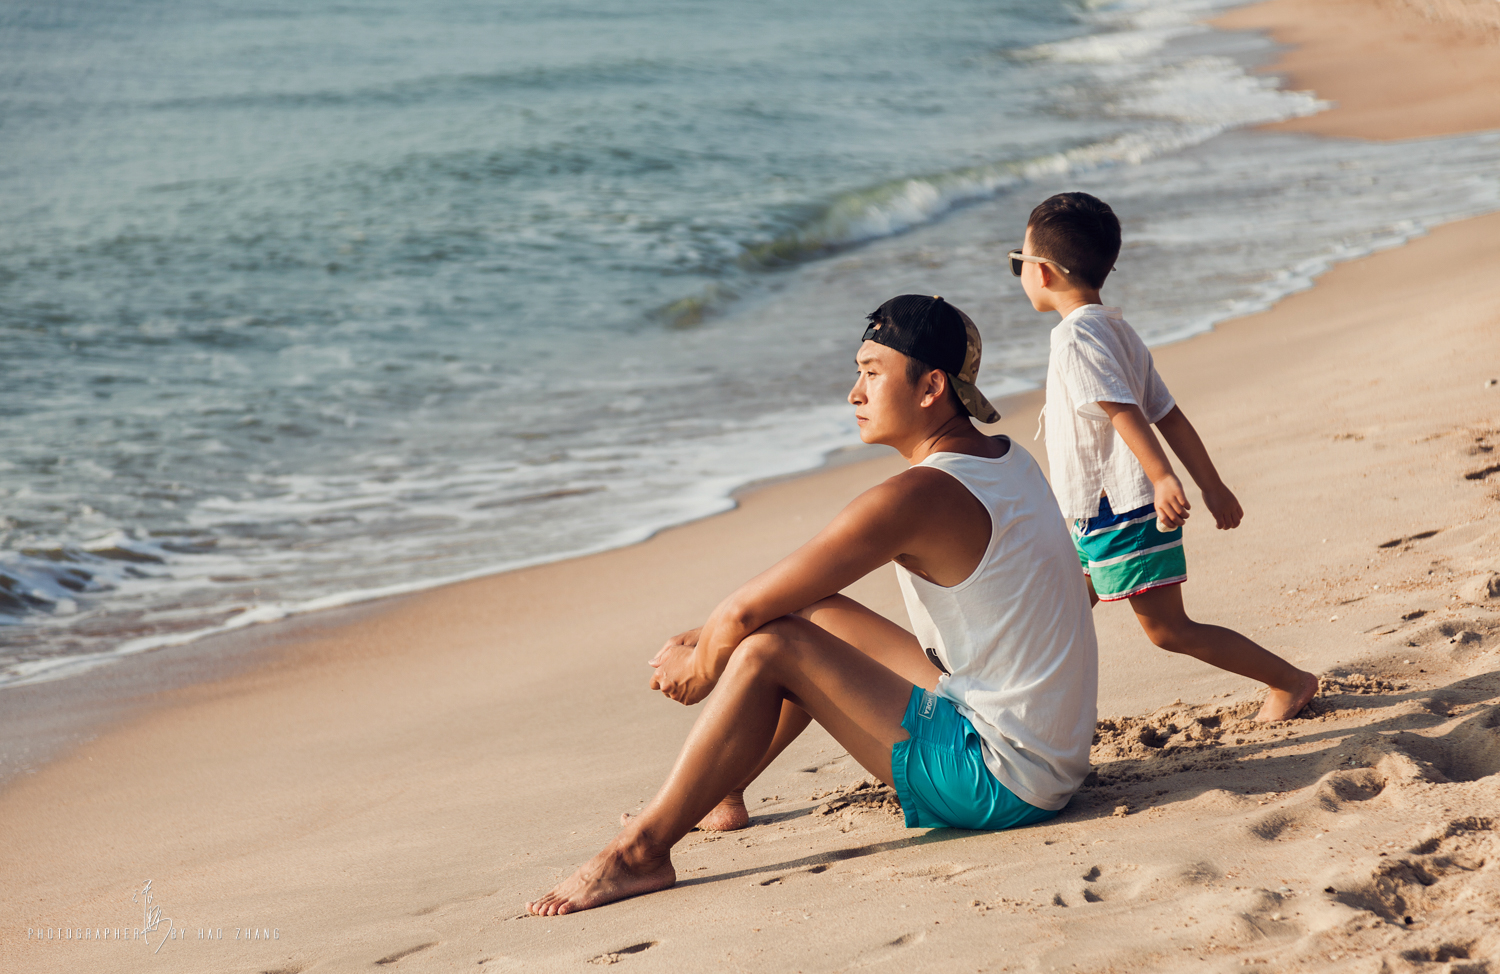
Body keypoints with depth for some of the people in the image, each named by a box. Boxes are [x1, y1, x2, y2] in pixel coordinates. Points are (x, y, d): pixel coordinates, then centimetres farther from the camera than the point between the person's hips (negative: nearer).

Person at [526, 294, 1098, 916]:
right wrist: (712, 642, 17)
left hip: (999, 781, -10)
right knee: (817, 617, 18)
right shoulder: (1009, 461, 9)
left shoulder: (917, 497, -20)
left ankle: (640, 850, -3)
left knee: (769, 649, -11)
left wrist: (701, 668, 6)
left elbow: (743, 611, -14)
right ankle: (716, 795, 33)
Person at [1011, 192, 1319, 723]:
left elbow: (1121, 410, -28)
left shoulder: (1077, 335, -16)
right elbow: (1168, 415, 12)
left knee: (1168, 629, -3)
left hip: (1124, 513, -10)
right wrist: (1212, 486, 12)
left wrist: (1162, 479, -37)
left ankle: (1290, 679, 3)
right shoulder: (1117, 330, 13)